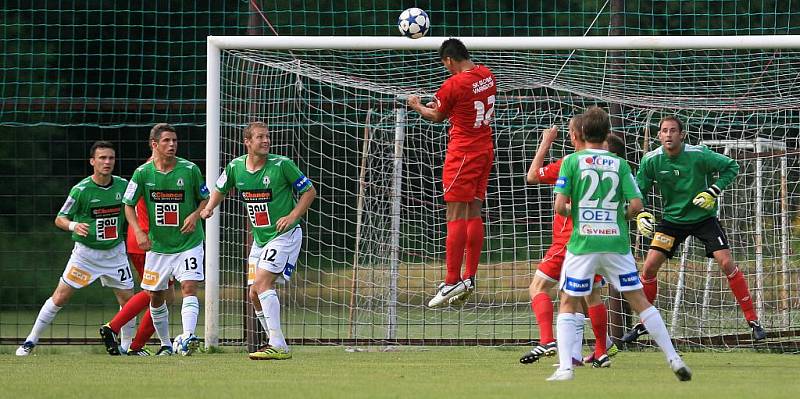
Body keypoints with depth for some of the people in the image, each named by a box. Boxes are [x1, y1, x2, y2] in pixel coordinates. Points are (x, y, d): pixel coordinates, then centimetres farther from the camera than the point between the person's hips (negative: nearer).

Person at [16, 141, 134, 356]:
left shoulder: (122, 185, -4)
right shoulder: (81, 190, -15)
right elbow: (60, 219, -10)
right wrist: (74, 226, -29)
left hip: (115, 251, 3)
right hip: (86, 251, -3)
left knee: (127, 298, 2)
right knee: (60, 297, -5)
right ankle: (31, 341, 5)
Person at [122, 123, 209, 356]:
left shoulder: (190, 170, -7)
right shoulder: (143, 173, -6)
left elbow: (205, 199, 7)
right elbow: (129, 205, 3)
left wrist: (195, 215, -14)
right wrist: (139, 232, -12)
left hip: (188, 243, -2)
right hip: (158, 246, 2)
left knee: (189, 287, -20)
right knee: (156, 297, 9)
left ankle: (187, 338, -32)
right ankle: (165, 344, 26)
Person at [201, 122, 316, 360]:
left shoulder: (281, 165, -13)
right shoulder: (235, 167, 1)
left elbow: (309, 191, -4)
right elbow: (220, 190, 20)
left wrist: (293, 216, -17)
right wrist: (209, 207, 0)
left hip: (284, 234, -7)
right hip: (259, 239, 7)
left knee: (262, 282, -21)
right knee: (255, 295, 5)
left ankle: (278, 346, -23)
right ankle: (276, 344, 18)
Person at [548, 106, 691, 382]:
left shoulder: (572, 161, -2)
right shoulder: (619, 164, 5)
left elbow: (559, 206, -8)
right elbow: (636, 205, -2)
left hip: (582, 243, -2)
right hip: (616, 243, 2)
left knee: (567, 304, 9)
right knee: (639, 301, 9)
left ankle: (565, 367, -4)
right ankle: (674, 359, 7)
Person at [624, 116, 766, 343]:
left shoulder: (698, 155, -18)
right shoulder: (651, 160, -11)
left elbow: (732, 167, -7)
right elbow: (638, 190, 0)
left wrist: (714, 191, -18)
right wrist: (640, 215, -18)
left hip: (703, 217, -2)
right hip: (672, 219, 2)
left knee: (726, 263, -15)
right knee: (649, 267, -7)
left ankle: (753, 321, -6)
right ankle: (642, 324, 11)